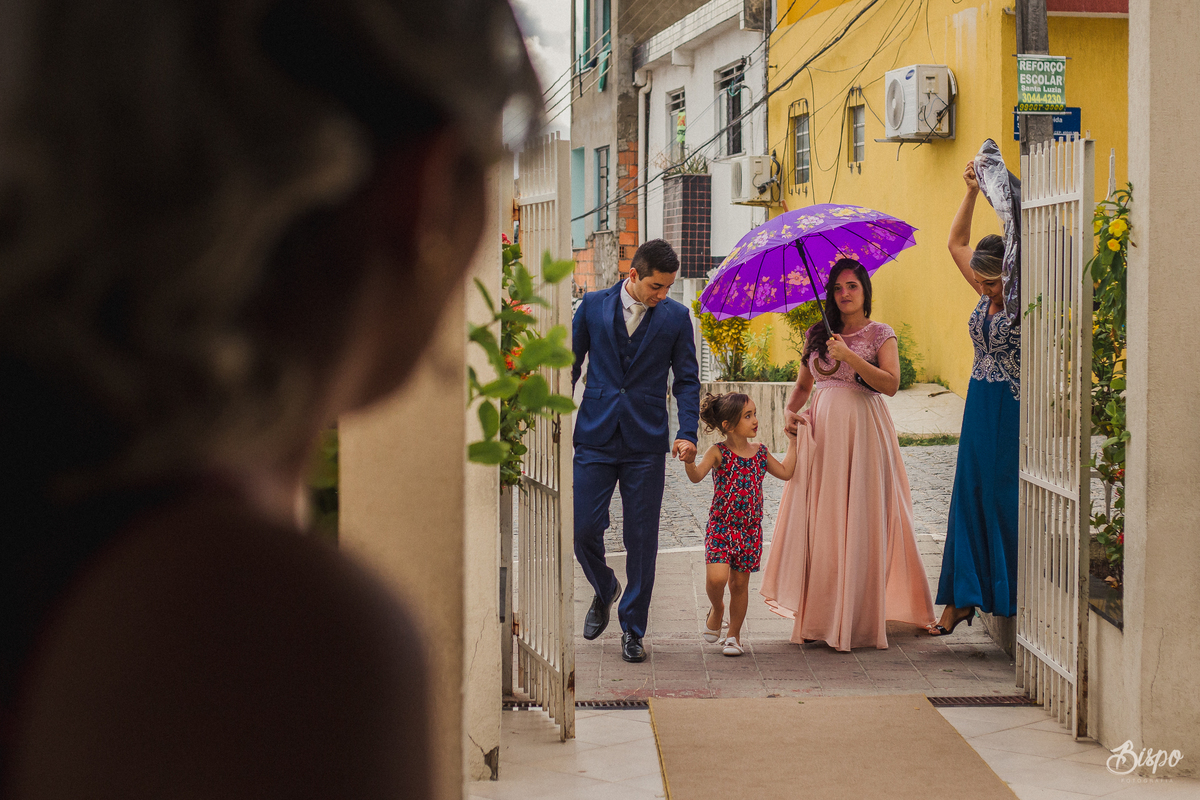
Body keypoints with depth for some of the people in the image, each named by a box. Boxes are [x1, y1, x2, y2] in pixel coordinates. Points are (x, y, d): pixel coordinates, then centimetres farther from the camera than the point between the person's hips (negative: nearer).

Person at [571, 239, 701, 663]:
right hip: (594, 437, 0)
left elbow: (687, 380, 6)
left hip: (646, 442, 0)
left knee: (642, 538, 2)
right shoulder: (593, 306, 2)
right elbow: (570, 363, 9)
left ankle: (633, 628, 14)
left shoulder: (676, 317, 2)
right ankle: (604, 589, 28)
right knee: (582, 528, -3)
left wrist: (687, 432, -8)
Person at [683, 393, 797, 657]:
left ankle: (734, 635, 22)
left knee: (739, 583, 7)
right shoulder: (718, 452, -8)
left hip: (750, 529, 4)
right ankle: (717, 609, 15)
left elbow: (785, 472, 20)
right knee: (716, 577, -19)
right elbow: (696, 476, -21)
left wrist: (792, 442, 19)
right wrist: (689, 460, -42)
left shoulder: (760, 453, 7)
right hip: (721, 526, -4)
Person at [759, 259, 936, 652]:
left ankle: (860, 617, -1)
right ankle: (819, 616, 3)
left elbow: (891, 383, -10)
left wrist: (849, 356, -15)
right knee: (819, 522, -1)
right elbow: (803, 385, 21)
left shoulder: (879, 334, 3)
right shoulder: (817, 335, 14)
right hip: (821, 430, 4)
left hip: (863, 431, -4)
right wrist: (790, 410, 2)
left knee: (860, 523, -6)